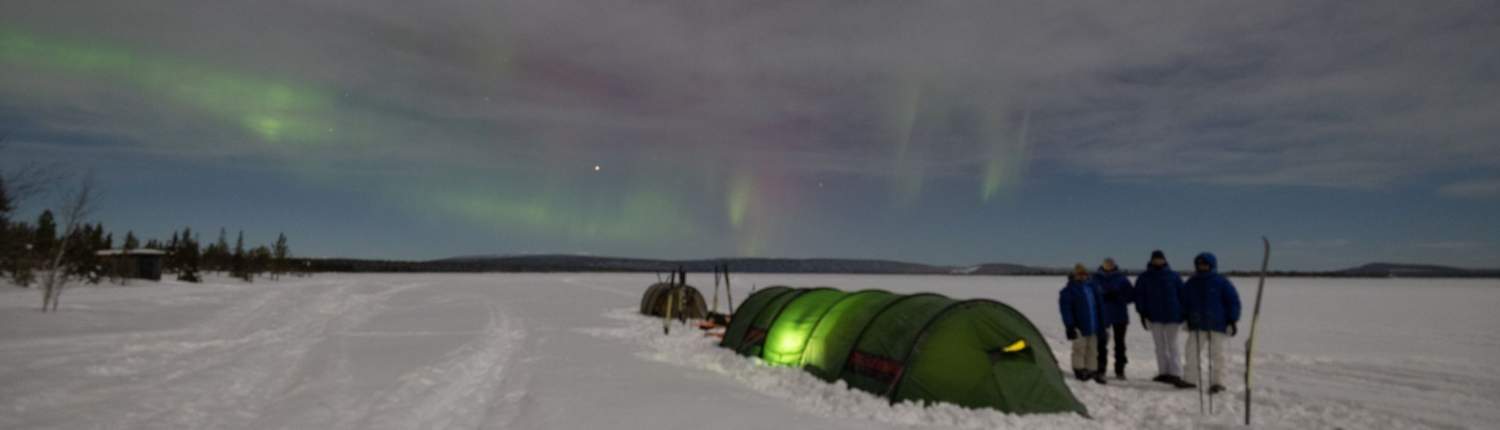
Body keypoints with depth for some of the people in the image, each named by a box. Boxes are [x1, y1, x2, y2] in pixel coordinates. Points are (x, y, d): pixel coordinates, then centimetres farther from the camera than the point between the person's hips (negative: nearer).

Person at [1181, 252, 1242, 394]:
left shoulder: (1222, 282, -2)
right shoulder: (1191, 283, 10)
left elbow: (1233, 301, -2)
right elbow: (1185, 303, 19)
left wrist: (1232, 321, -6)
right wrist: (1186, 319, 13)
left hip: (1218, 325, -3)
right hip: (1197, 326, 3)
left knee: (1217, 355, 2)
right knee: (1192, 352, 0)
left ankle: (1217, 382, 11)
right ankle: (1191, 381, 10)